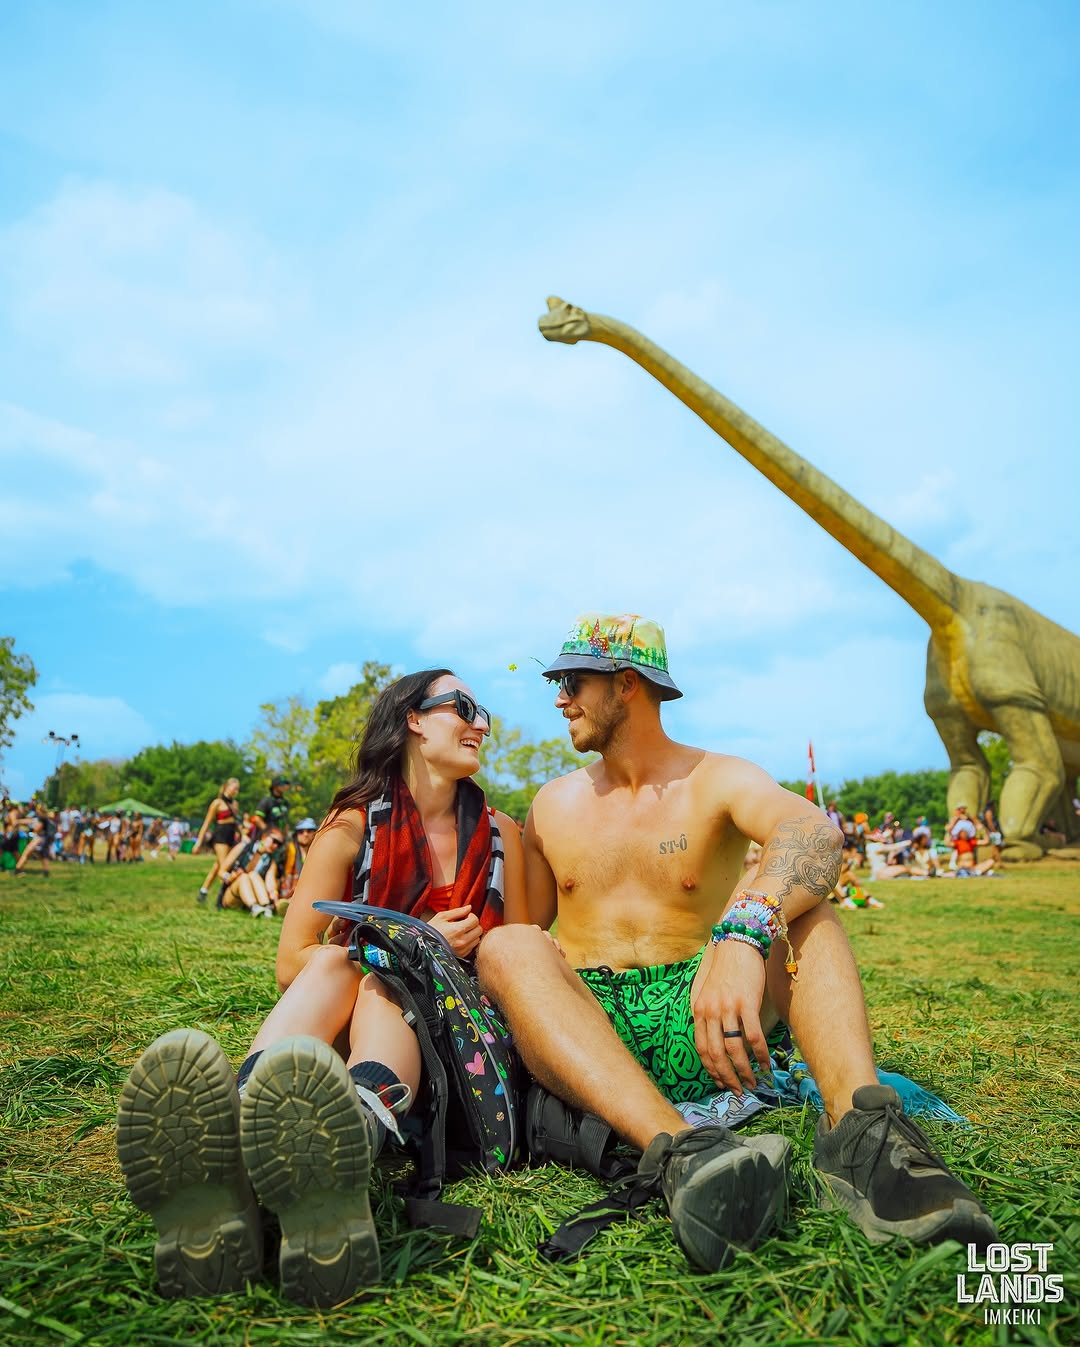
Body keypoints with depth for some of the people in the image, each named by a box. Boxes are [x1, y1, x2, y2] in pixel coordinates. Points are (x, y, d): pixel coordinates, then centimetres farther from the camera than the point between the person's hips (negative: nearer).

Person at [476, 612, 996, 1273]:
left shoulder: (718, 780, 0)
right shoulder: (553, 806, 11)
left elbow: (815, 832, -23)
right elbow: (526, 929, 11)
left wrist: (742, 936, -43)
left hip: (698, 1026, -1)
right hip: (585, 1032, 2)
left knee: (796, 897, -20)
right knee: (508, 948, -28)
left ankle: (858, 1125, -42)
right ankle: (678, 1150, -48)